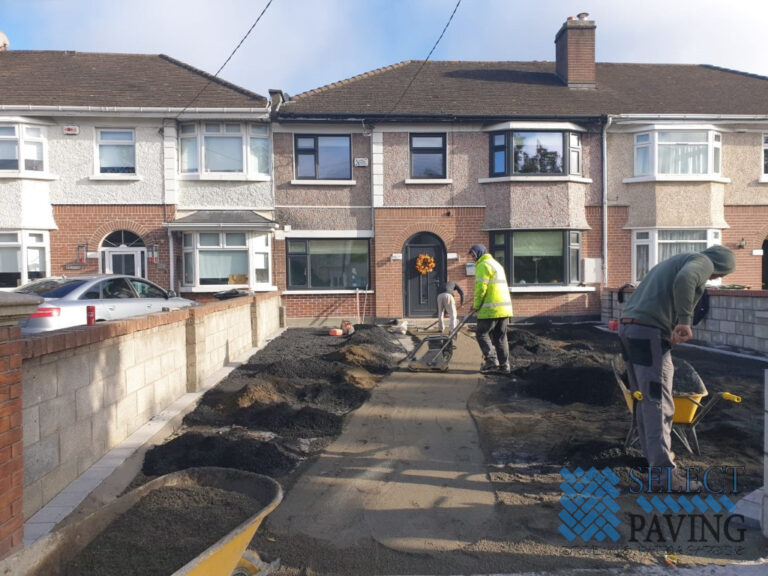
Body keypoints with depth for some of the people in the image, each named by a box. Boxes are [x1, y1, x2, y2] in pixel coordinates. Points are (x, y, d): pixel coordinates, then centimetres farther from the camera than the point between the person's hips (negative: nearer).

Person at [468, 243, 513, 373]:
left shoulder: (483, 265, -7)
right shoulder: (497, 264, 24)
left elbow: (481, 288, -16)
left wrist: (476, 305, -4)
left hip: (491, 309, -9)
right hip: (505, 308, 9)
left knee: (482, 334, 2)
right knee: (500, 337, 11)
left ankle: (491, 359, -6)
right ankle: (504, 365, 11)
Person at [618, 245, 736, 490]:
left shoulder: (675, 261, 30)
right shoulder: (703, 261, 3)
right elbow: (685, 279, -22)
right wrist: (685, 321, -19)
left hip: (627, 326, 9)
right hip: (649, 331, -9)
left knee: (644, 398, 18)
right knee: (659, 403, -6)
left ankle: (655, 455, 31)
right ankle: (662, 472, -2)